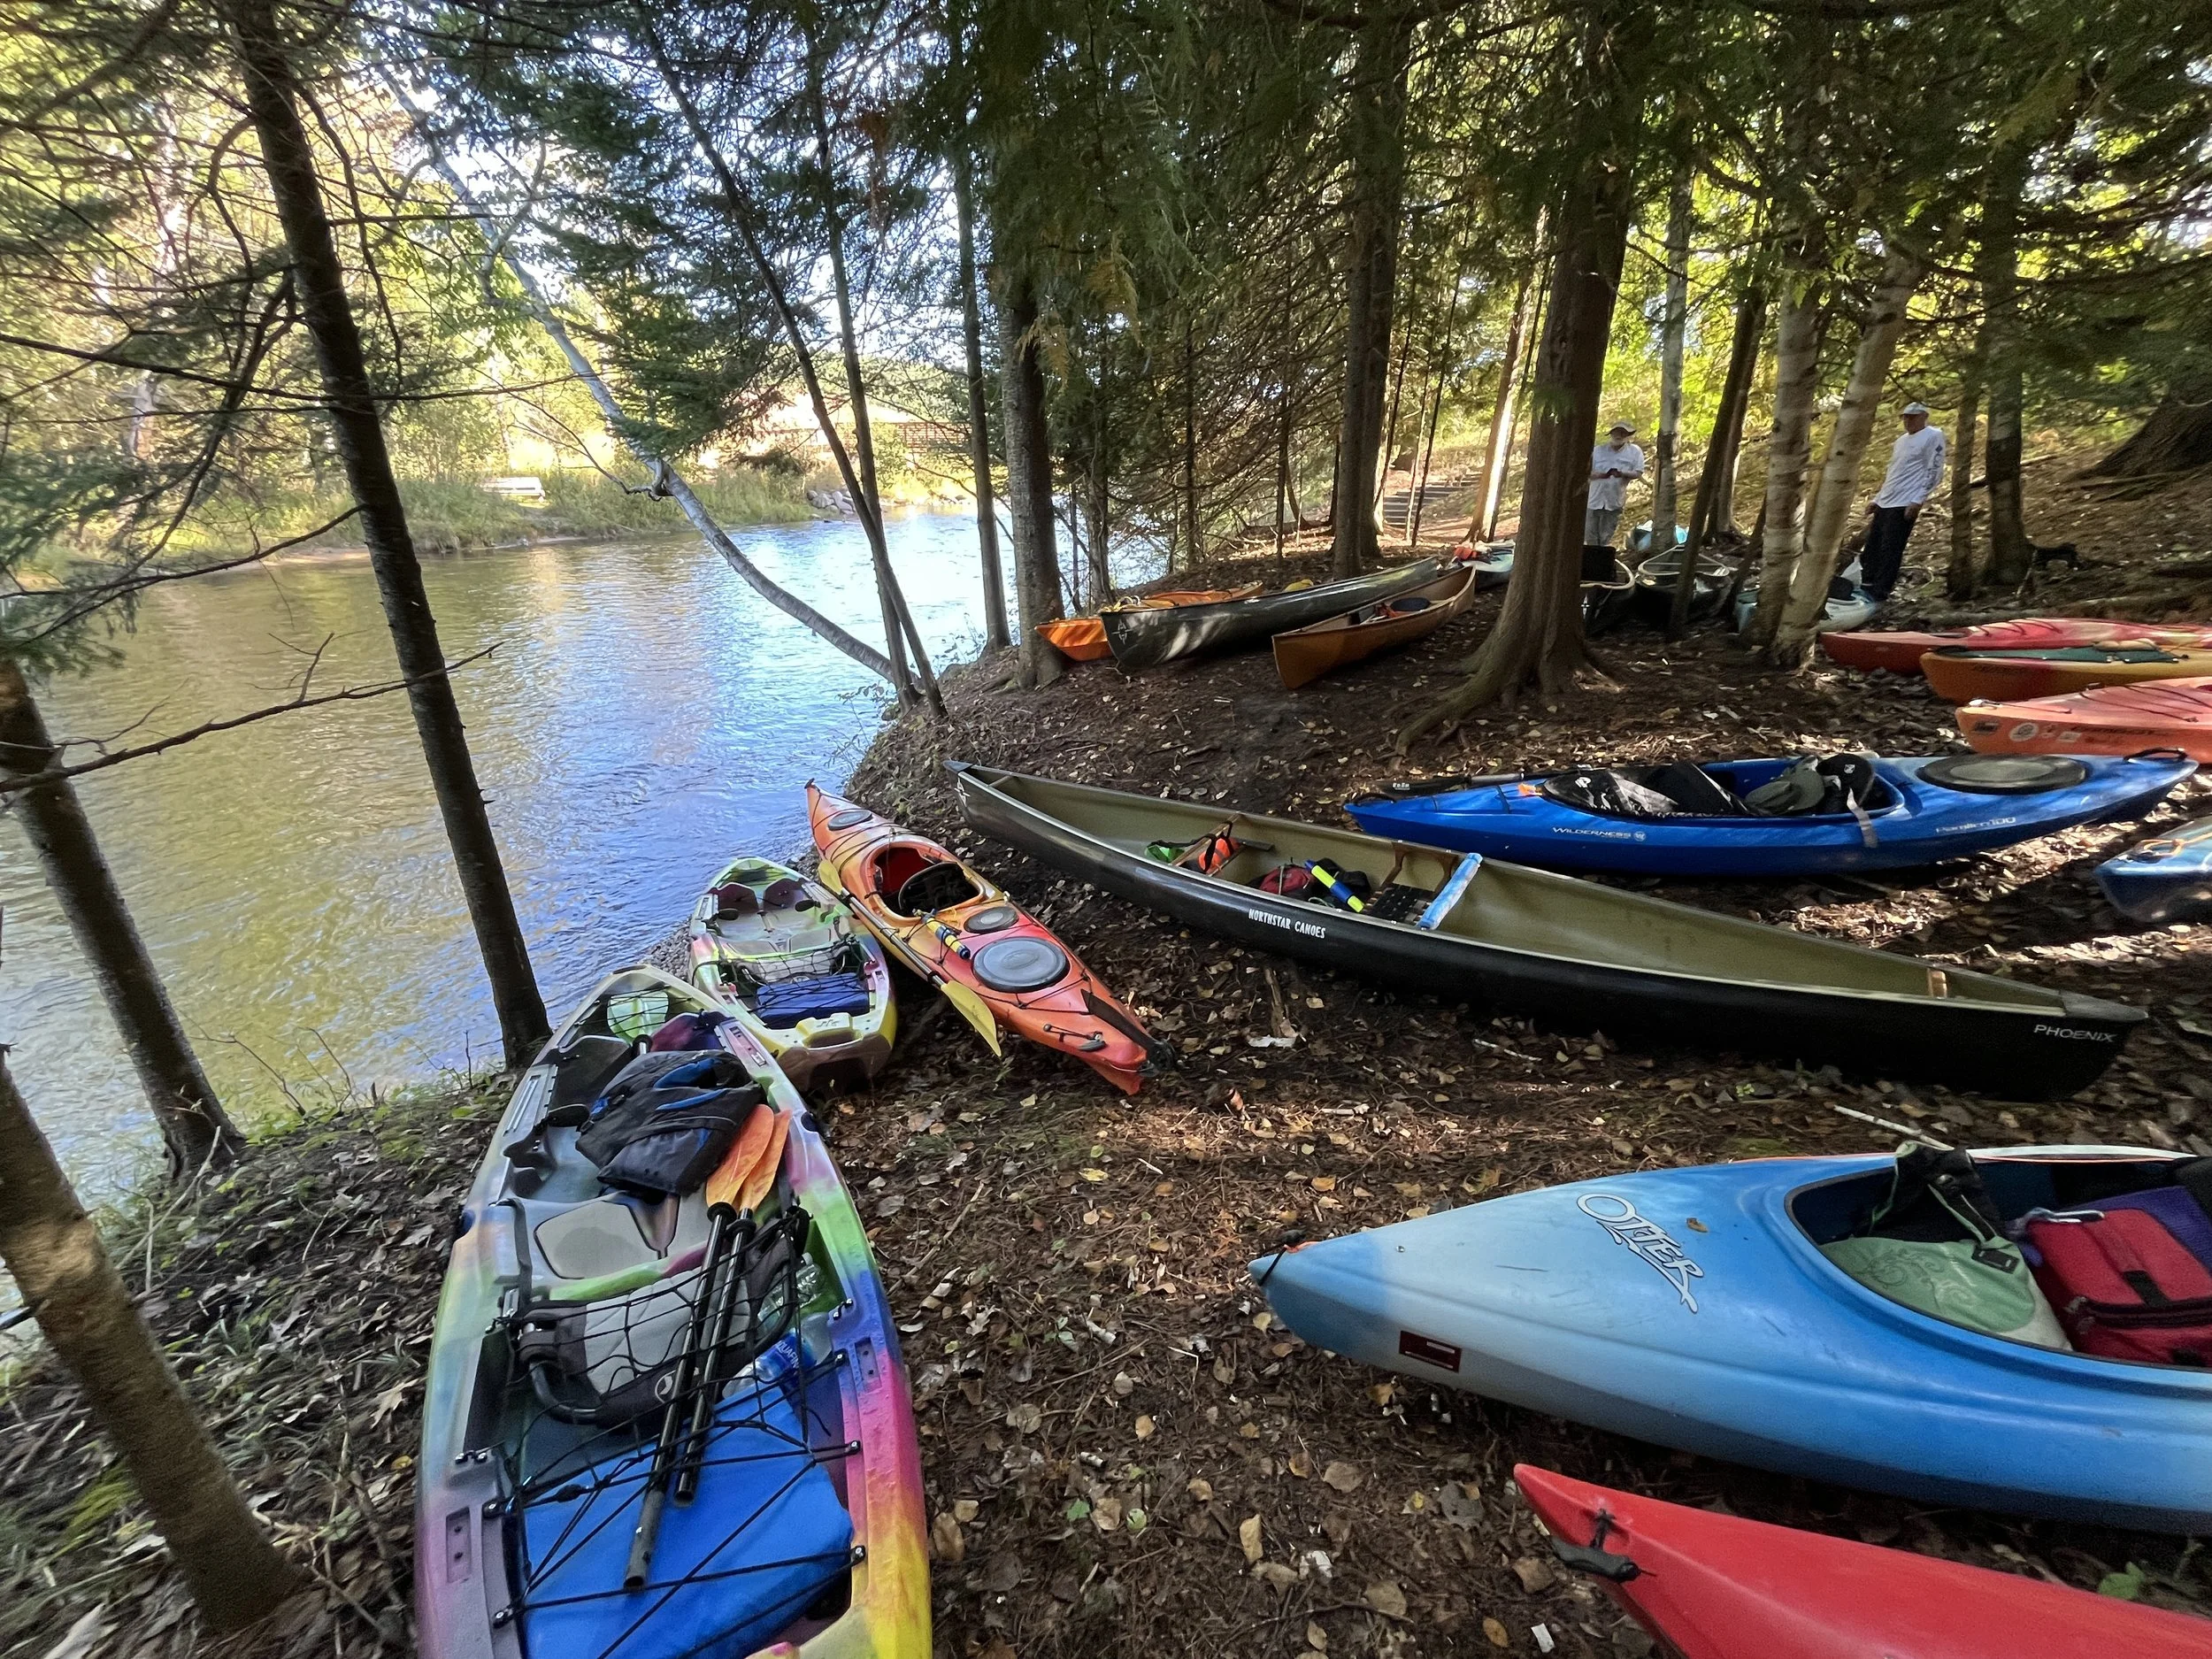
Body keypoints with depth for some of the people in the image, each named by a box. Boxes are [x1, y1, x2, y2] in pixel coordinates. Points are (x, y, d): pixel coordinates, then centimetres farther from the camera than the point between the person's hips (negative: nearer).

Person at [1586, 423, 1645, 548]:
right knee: (1590, 538, 2)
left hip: (1614, 502, -1)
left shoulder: (1635, 452, 2)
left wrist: (1622, 474, -24)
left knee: (1606, 539, 5)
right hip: (1594, 500, 1)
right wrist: (1599, 475, -21)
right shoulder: (1598, 450, 4)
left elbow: (1638, 473, -3)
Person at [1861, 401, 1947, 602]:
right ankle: (1865, 588, 12)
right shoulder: (1901, 441, 20)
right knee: (1872, 547, 7)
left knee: (1890, 551, -10)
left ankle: (1879, 593, -10)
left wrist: (1918, 501, -17)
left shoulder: (1933, 437, -3)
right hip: (1884, 502, 8)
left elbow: (1934, 473, -9)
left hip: (1905, 504, -8)